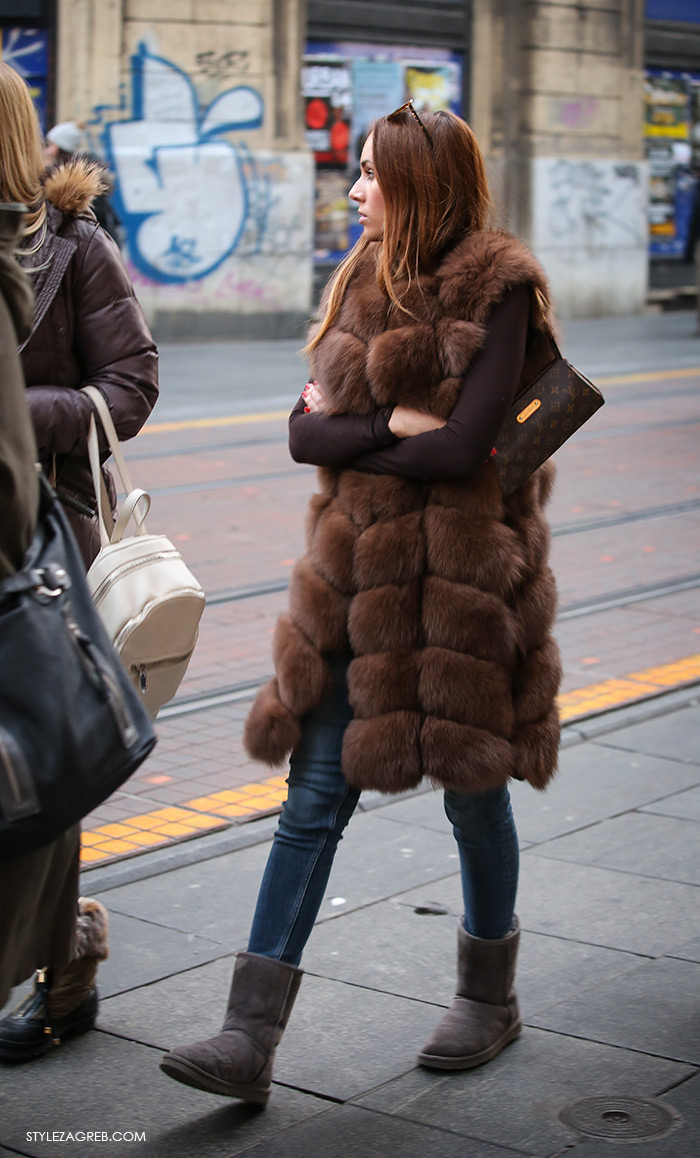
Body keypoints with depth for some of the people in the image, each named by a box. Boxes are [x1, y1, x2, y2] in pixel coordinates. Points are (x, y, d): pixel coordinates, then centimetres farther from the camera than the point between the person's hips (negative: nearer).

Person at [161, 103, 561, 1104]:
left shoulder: (499, 291, -9)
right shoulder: (365, 280, 11)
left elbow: (462, 447, -18)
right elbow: (304, 429, 4)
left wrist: (348, 432, -7)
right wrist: (393, 426, -12)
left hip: (461, 568, -5)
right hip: (356, 563, 6)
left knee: (469, 782, 9)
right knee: (315, 790, 1)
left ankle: (491, 996, 32)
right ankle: (251, 1038, 2)